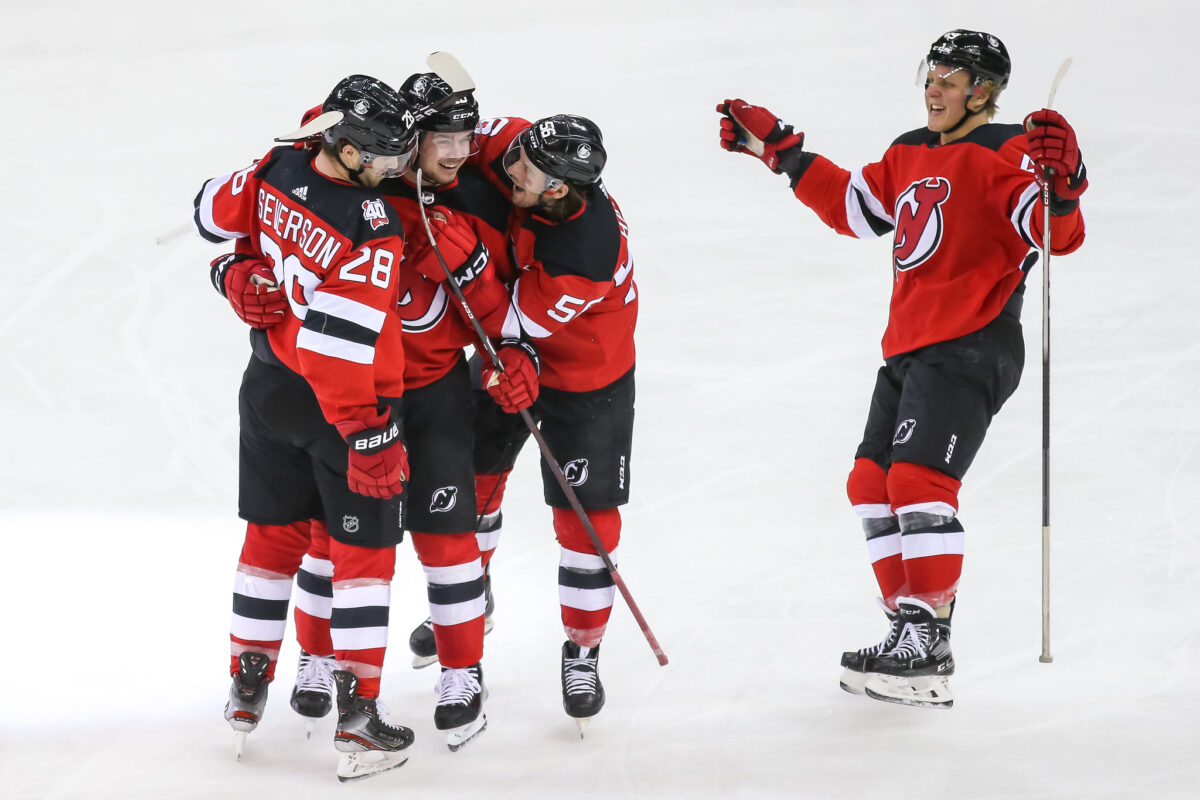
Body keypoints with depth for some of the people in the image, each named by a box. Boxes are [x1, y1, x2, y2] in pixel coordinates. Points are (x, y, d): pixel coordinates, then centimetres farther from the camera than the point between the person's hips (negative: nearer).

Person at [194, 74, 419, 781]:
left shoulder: (276, 172, -9)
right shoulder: (372, 229, -28)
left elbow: (214, 210, 11)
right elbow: (346, 345, -29)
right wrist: (370, 437, -22)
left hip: (270, 389, 7)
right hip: (343, 404, -6)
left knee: (275, 532, 20)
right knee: (364, 548, 5)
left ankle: (248, 690, 29)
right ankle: (359, 721, 4)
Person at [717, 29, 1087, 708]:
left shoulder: (1006, 154, -9)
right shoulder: (911, 154, 17)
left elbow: (1056, 234, -22)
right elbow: (853, 206, 30)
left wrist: (1060, 184, -43)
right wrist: (779, 149, 29)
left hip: (969, 350, -10)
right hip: (911, 347, 10)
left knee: (918, 480, -19)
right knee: (873, 482, 9)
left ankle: (928, 654, -19)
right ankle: (913, 630, 15)